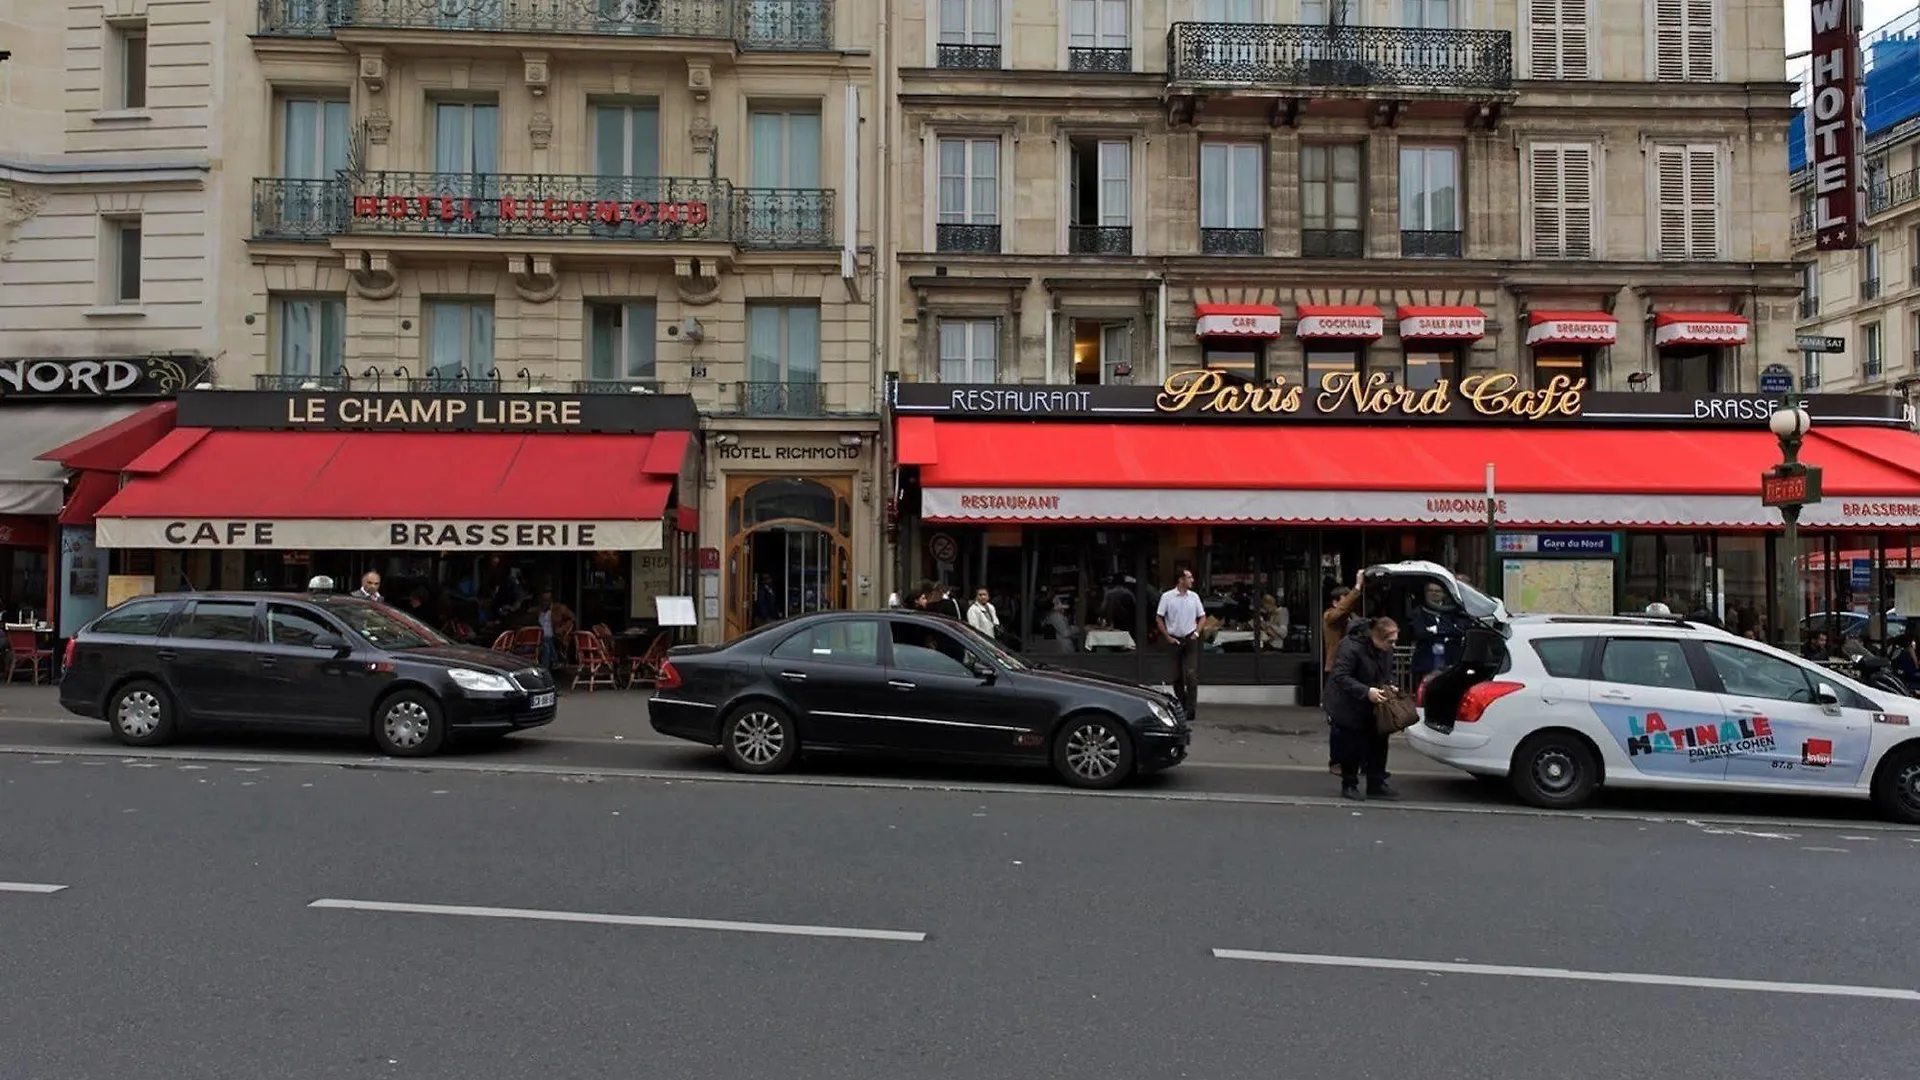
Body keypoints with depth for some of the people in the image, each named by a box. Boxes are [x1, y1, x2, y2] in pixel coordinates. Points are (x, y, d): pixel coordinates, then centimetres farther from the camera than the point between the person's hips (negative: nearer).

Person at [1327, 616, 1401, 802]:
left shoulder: (1386, 650, -1)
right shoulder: (1351, 647, -27)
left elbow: (1389, 672, 17)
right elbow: (1340, 677, -29)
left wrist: (1389, 685, -4)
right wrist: (1366, 691, -34)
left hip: (1372, 707, 8)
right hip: (1348, 707, -7)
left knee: (1378, 743, 6)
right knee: (1351, 746, -1)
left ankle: (1376, 785, 16)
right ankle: (1349, 786, 13)